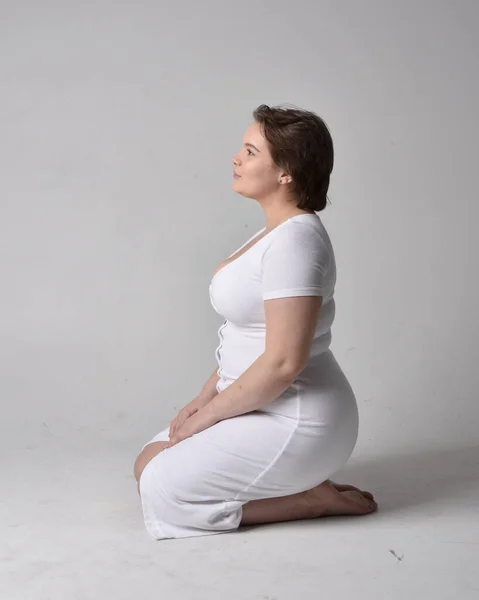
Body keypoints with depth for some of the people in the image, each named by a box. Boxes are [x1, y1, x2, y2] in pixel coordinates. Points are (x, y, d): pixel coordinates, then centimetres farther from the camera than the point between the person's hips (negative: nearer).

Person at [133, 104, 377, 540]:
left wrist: (208, 414, -15)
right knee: (149, 463, 11)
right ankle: (300, 480, 12)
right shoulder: (278, 231, 11)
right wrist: (204, 398, 8)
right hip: (270, 409, 10)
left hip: (297, 419, -10)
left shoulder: (294, 240, -22)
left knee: (161, 490, -9)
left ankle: (311, 499, -2)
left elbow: (283, 362, -27)